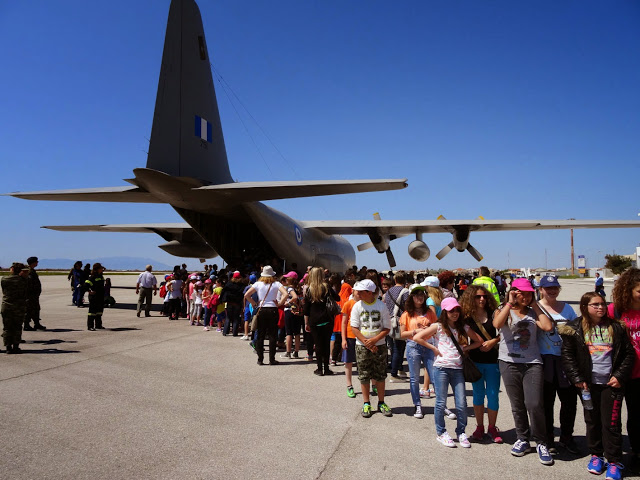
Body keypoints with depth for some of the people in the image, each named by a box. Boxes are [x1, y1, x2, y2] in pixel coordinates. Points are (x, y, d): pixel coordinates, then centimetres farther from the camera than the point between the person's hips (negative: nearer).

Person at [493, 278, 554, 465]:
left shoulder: (532, 313, 11)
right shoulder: (503, 310, 4)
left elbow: (548, 326, -8)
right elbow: (497, 324, -19)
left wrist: (535, 305, 0)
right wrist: (510, 303, -14)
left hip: (532, 363, 1)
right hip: (509, 363, -1)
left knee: (534, 404, -9)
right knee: (517, 405, 9)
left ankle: (541, 442, 11)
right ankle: (523, 439, 28)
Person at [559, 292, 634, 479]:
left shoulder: (615, 327, 3)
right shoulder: (575, 328, -2)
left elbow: (629, 354, 5)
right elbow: (567, 355, -2)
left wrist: (620, 376, -4)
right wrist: (577, 378, -7)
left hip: (611, 384, 0)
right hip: (589, 384, 0)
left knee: (611, 423, 2)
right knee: (592, 420, 12)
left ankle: (614, 461, 15)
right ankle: (596, 455, 28)